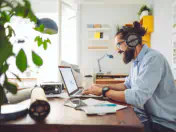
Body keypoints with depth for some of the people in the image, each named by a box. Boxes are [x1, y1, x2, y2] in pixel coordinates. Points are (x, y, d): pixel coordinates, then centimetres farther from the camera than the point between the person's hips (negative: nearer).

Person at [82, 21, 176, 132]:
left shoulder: (152, 58, -23)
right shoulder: (136, 61, 7)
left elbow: (137, 98, -31)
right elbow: (128, 85, 18)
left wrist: (103, 91, -19)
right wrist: (105, 87, 3)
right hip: (145, 115, 7)